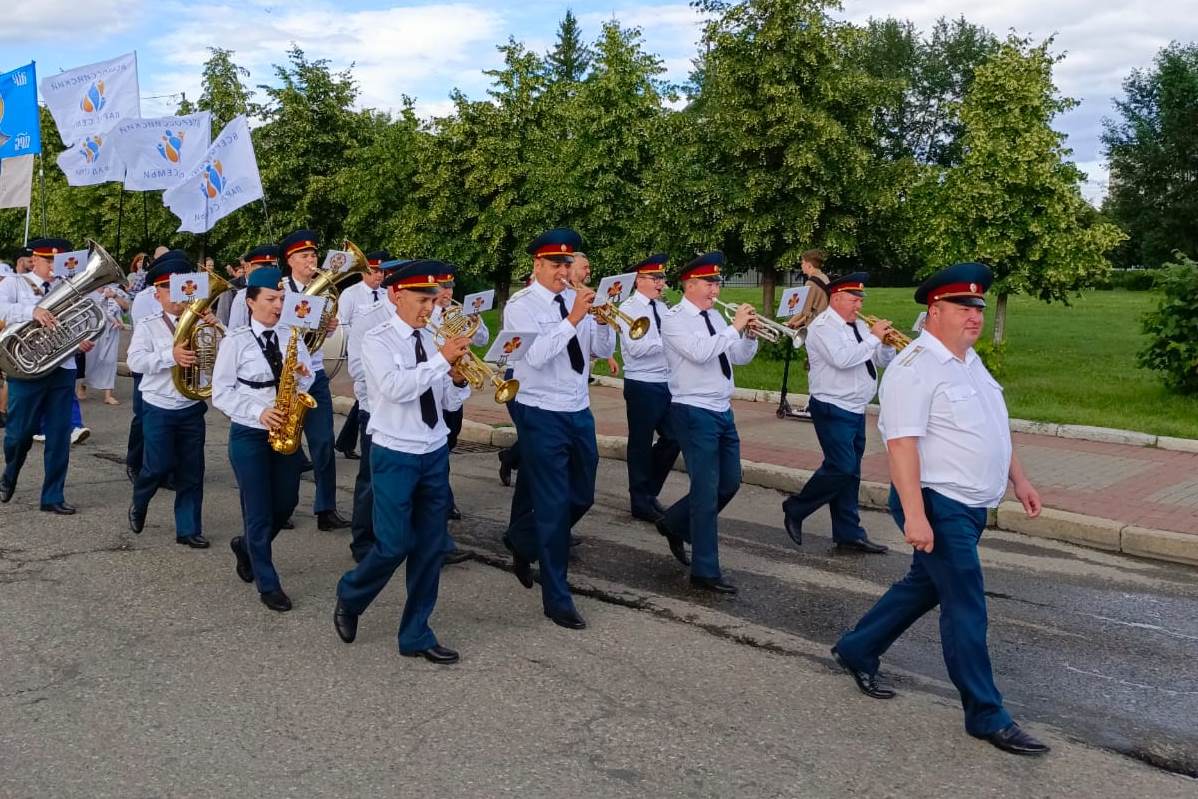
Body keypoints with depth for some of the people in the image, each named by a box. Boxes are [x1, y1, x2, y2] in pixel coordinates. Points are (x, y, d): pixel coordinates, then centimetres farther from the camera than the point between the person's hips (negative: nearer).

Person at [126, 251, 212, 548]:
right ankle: (139, 505, 29)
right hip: (159, 409, -2)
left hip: (192, 408, 2)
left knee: (191, 471, 4)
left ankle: (188, 529, 13)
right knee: (160, 466, -2)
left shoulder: (200, 323, 6)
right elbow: (135, 360, -13)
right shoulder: (147, 326, 1)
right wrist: (170, 356, -27)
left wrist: (217, 328, -15)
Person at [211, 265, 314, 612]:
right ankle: (268, 585, 14)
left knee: (286, 503, 13)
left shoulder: (291, 336, 4)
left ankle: (247, 546, 42)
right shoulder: (235, 341, -8)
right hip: (249, 434, -4)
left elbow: (307, 378, 11)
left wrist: (302, 375, -13)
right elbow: (221, 393, -9)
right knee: (259, 511, 2)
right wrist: (258, 412, -21)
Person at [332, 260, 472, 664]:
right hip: (395, 455, -5)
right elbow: (396, 388, -25)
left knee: (430, 547, 7)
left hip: (435, 453, 5)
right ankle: (349, 599, 26)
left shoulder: (431, 340, 7)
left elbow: (449, 402, 8)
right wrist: (442, 359, -24)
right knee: (394, 545, -4)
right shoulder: (377, 340, -8)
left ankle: (416, 635, 19)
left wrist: (458, 377, -12)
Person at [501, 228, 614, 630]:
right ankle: (557, 599, 8)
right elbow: (535, 355, -24)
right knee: (553, 504, -3)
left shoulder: (576, 299, 7)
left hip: (579, 411, 7)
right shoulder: (521, 306, -9)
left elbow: (603, 350, 4)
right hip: (541, 413, -6)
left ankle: (522, 544, 42)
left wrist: (602, 319, -15)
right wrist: (574, 318, -27)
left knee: (581, 497, 17)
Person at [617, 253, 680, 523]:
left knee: (672, 439, 9)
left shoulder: (663, 308, 12)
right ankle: (641, 502, 17)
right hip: (642, 385, -7)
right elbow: (636, 348, -21)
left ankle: (649, 491, 27)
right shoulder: (629, 309, -10)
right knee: (641, 444, 4)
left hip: (666, 383, 7)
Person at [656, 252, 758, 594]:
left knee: (729, 483, 16)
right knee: (707, 491, -6)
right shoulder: (674, 319, -11)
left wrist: (749, 334, -5)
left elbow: (740, 357, 13)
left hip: (722, 411, 8)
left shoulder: (715, 317, 12)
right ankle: (705, 571, 3)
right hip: (694, 412, -8)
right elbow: (699, 352, -27)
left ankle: (675, 524, 35)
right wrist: (735, 327, -21)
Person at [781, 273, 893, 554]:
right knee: (841, 467, -13)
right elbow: (842, 359, -27)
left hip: (856, 410, 8)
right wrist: (873, 338, -19)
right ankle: (796, 509, 5)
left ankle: (848, 533, 15)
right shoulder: (823, 327, -12)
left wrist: (886, 343, -4)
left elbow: (883, 361, 17)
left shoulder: (859, 327, 13)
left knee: (850, 472, 9)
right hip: (833, 409, -8)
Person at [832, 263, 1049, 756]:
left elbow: (992, 430, 24)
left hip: (970, 506, 10)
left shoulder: (970, 361, 13)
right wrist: (914, 515, -30)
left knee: (924, 587, 20)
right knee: (966, 608, -3)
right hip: (938, 507, -10)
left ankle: (856, 651, 36)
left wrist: (1019, 479, 21)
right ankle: (987, 717, 9)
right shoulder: (916, 368, -18)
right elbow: (901, 443, -24)